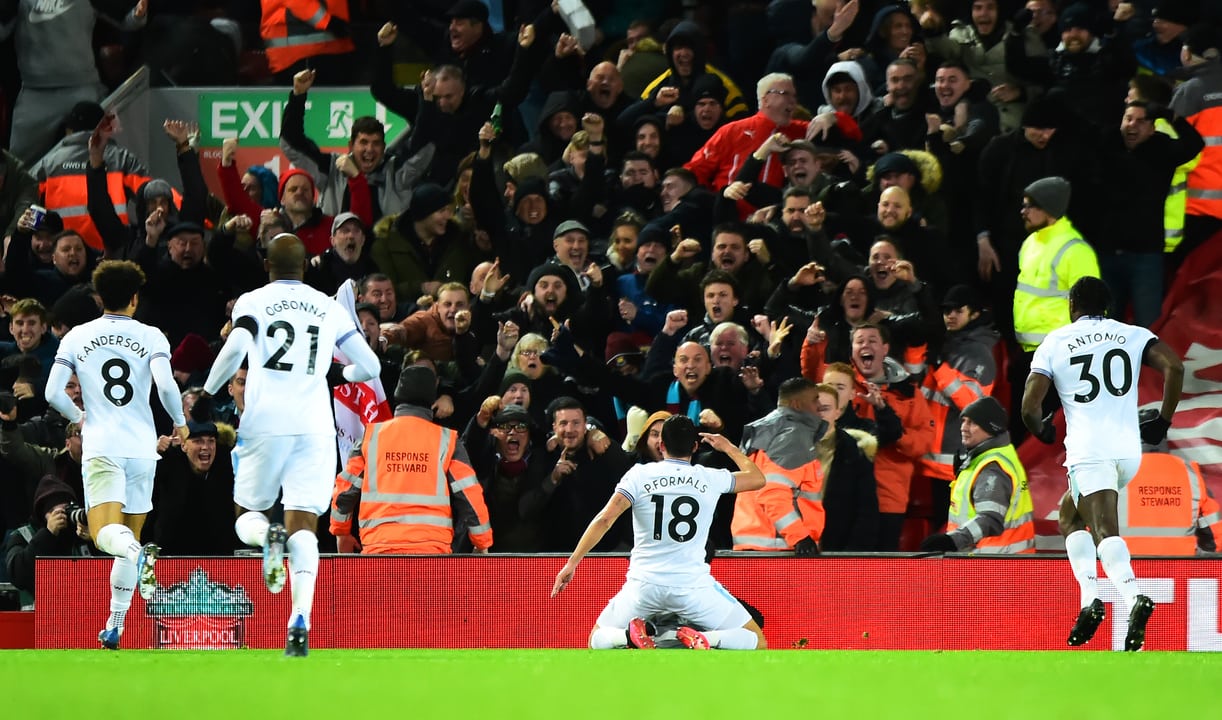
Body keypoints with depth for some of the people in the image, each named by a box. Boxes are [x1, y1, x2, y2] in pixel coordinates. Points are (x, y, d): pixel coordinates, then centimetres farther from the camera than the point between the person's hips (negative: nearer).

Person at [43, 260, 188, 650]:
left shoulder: (76, 337, 7)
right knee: (129, 536, 13)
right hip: (142, 447, 1)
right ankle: (114, 626, 13)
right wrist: (180, 421, 8)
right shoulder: (151, 337, 3)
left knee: (106, 534, -12)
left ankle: (138, 552, -48)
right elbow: (166, 385, -11)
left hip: (100, 446, -1)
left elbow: (53, 393, 2)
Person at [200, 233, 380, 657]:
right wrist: (338, 376, 39)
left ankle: (268, 536, -24)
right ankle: (300, 622, -22)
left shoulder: (253, 302, 6)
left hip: (266, 423, -1)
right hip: (314, 427, 2)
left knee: (247, 516, 14)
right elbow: (369, 367, 18)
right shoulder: (330, 309, 14)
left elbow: (237, 347, -14)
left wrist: (208, 392, 0)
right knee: (304, 526, -2)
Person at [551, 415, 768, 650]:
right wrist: (728, 447, 33)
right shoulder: (710, 479, 2)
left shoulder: (639, 475, -1)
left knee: (597, 640, 21)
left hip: (644, 585, 1)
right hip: (693, 585, 0)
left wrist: (573, 562, -6)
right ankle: (703, 639, -21)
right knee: (757, 642, 9)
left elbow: (605, 519, -10)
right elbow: (758, 479, 19)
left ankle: (631, 636, -15)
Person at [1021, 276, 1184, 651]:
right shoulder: (1133, 335, 12)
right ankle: (1088, 600, 5)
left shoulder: (1055, 343, 7)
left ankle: (1134, 596, -40)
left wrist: (1042, 431, 22)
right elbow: (1174, 367, -4)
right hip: (1129, 449, 4)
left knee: (1105, 530, -14)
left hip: (1088, 449, -4)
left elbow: (1030, 404, 0)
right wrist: (1163, 422, 7)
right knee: (1070, 514, 22)